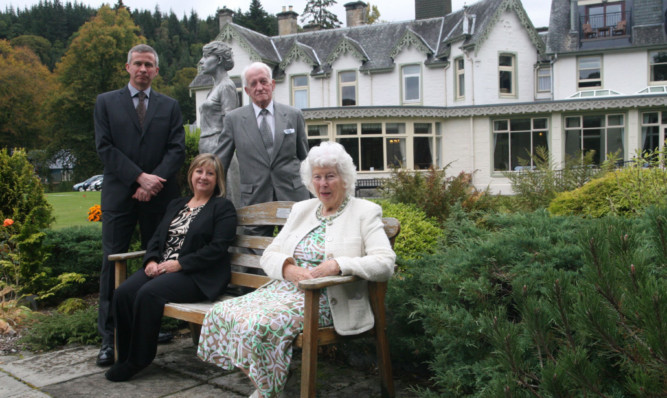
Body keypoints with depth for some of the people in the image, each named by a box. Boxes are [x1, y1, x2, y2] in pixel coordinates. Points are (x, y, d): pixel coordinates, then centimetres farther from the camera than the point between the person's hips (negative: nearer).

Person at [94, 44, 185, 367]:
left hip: (159, 195, 1)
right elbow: (105, 148, -1)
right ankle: (109, 337, 2)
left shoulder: (169, 106, 14)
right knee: (113, 264, -3)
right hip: (119, 195, -1)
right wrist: (139, 177, -13)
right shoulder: (106, 102, 10)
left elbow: (177, 149, 3)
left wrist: (154, 181, -12)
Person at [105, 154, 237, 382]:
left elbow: (217, 249, -11)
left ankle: (138, 360, -13)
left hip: (198, 275, -6)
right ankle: (125, 356, -6)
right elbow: (157, 237, 18)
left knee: (148, 293, -29)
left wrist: (178, 264, -16)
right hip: (161, 268, 7)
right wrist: (151, 261, -4)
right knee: (123, 293, -19)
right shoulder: (176, 205, 24)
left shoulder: (223, 208, 2)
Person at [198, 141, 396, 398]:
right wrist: (288, 268, -9)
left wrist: (338, 265, -25)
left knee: (258, 325, -30)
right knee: (221, 314, -15)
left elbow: (385, 263, -13)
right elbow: (269, 255, 14)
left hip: (324, 299, -6)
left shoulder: (365, 212, 1)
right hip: (285, 288, 7)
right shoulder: (301, 209, 18)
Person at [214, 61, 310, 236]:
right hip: (255, 200, 0)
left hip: (293, 196, 1)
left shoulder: (294, 115, 8)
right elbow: (220, 162, 7)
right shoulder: (233, 119, 5)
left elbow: (304, 158, 13)